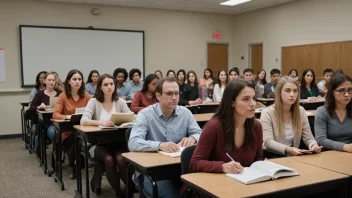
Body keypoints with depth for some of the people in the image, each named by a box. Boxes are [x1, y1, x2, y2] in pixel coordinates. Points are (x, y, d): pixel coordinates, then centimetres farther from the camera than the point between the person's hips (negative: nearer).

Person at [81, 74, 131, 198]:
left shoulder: (120, 101, 6)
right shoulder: (94, 101, 0)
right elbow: (83, 121, -14)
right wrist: (101, 122, -31)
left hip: (118, 141, 1)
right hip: (99, 143, -1)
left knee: (121, 159, -30)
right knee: (109, 160, -31)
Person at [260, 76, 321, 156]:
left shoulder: (301, 111, 5)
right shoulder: (267, 113, -11)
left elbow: (308, 138, 5)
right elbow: (268, 142, -19)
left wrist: (313, 144, -19)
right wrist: (287, 149, -36)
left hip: (293, 156, 3)